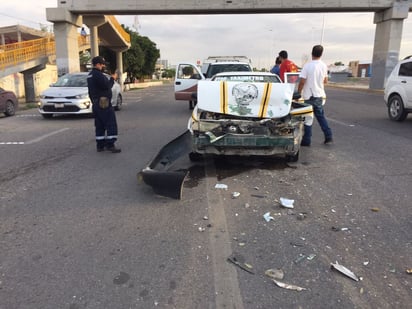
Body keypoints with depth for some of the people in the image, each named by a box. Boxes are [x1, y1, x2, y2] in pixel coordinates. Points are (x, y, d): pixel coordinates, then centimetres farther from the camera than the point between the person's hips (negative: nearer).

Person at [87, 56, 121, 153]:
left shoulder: (90, 75, 16)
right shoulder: (98, 74, -16)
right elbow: (107, 86, -19)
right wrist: (112, 79, -5)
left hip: (95, 104, 10)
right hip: (103, 103, -10)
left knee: (99, 125, 12)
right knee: (111, 124, -7)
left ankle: (100, 146, 15)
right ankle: (110, 145, -10)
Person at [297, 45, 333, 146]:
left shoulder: (307, 66, -14)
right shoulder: (324, 66, 3)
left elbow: (302, 82, -17)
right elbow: (325, 81, 13)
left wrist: (298, 92, -5)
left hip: (309, 96, -5)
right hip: (320, 95, 5)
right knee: (321, 116, 17)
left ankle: (306, 140, 5)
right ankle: (328, 136, 16)